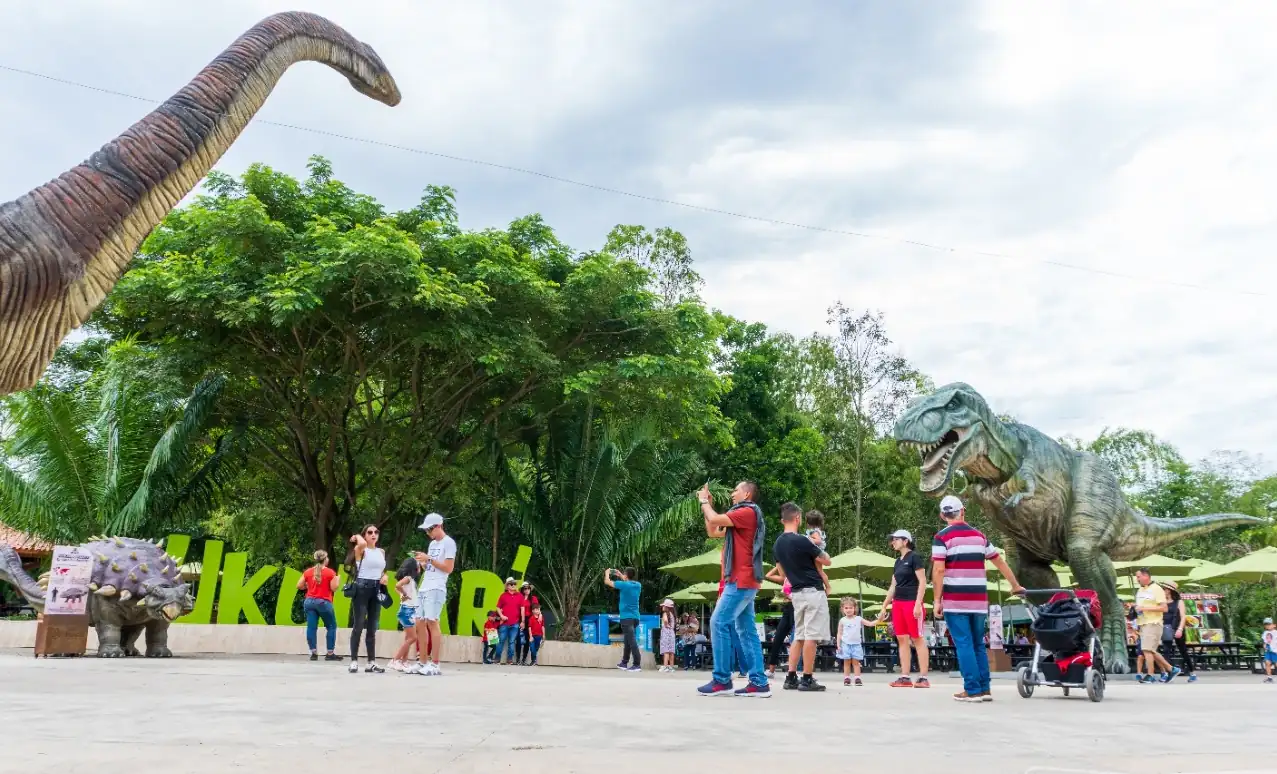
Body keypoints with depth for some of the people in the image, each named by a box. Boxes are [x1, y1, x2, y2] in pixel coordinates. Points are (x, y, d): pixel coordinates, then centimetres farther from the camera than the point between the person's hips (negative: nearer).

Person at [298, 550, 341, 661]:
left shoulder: (308, 572, 7)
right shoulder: (330, 572, -6)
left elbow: (299, 586, 8)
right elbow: (334, 588, -6)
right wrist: (337, 579, 11)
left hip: (309, 601, 4)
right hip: (324, 602, -4)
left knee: (311, 627, 3)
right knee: (331, 626, 8)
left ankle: (314, 653, 1)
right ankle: (330, 654, 5)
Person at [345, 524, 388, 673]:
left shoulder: (381, 552, 15)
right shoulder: (360, 550, -3)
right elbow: (362, 544, -28)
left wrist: (384, 576, 6)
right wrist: (357, 537, -6)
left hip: (377, 589, 6)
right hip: (362, 588, -6)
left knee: (372, 628, 7)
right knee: (358, 626, -6)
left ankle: (371, 662, 9)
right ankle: (354, 661, 0)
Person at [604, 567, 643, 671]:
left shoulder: (623, 584, -11)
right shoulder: (638, 585, 8)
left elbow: (607, 582, -1)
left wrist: (607, 573, 18)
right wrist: (620, 575, 36)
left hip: (626, 617, -7)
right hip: (635, 617, 7)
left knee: (632, 640, -13)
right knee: (628, 640, 19)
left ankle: (637, 664, -19)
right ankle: (624, 663, 27)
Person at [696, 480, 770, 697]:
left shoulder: (748, 512, -9)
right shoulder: (742, 517, 23)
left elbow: (714, 519, -16)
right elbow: (713, 531, 26)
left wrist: (704, 501, 2)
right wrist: (706, 504, 21)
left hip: (741, 580, -10)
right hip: (744, 581, 10)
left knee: (719, 623, -12)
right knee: (746, 631, 5)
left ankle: (722, 680, -12)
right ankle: (758, 683, 2)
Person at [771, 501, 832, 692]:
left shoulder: (777, 545, 7)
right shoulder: (801, 541, -17)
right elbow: (826, 561, -6)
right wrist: (817, 548, 12)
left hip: (796, 593, 8)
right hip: (813, 592, -8)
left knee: (799, 636, 13)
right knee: (811, 637, -4)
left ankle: (791, 678, 11)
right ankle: (807, 680, -3)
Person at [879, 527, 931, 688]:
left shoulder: (914, 557, -6)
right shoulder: (898, 561, 16)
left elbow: (922, 582, -12)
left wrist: (918, 604, -19)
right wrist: (884, 607, 18)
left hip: (912, 602, -8)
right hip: (898, 603, 8)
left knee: (917, 639, -5)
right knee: (902, 639, 5)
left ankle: (923, 678, -3)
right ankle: (905, 677, 6)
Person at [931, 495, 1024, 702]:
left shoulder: (942, 537, -4)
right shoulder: (979, 535, 12)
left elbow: (938, 570, -12)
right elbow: (1000, 562, 20)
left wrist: (937, 600, -7)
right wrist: (1015, 585, 32)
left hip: (955, 601, -5)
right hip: (979, 600, 5)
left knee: (964, 645, -1)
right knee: (978, 645, 15)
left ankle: (972, 690, -2)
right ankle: (984, 689, 14)